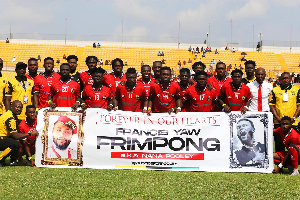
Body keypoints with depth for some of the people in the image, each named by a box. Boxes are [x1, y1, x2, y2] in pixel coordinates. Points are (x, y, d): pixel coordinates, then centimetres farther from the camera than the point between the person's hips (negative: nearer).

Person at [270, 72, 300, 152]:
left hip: (293, 123, 0)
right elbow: (272, 105, 4)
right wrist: (278, 118, -7)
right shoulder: (275, 90, 7)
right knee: (279, 145, 2)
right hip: (278, 123, 0)